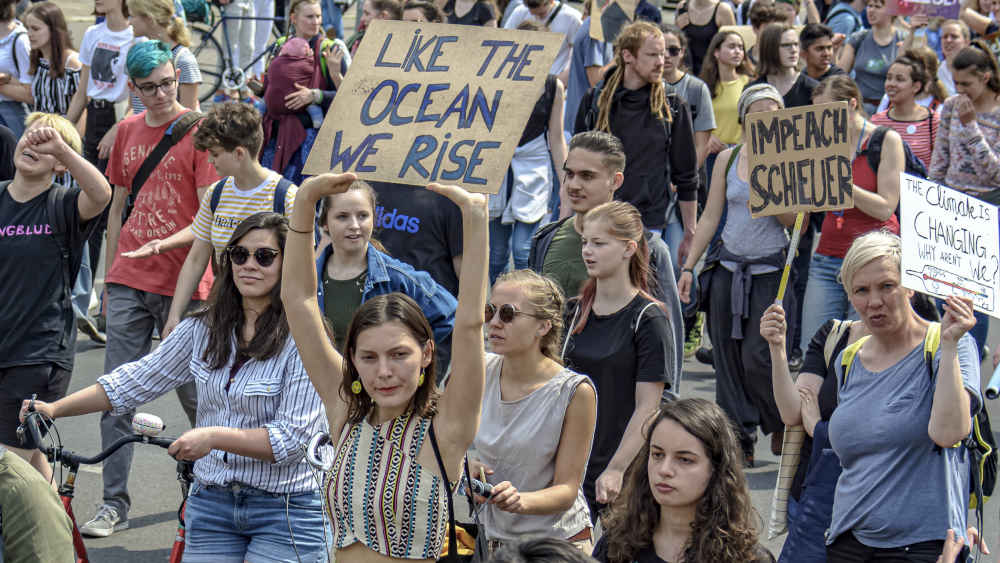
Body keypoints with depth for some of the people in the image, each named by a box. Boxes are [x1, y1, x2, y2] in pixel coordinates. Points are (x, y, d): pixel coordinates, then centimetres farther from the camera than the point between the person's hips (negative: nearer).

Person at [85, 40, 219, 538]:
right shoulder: (127, 132, 11)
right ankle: (115, 504, 8)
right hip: (129, 282, 4)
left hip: (181, 282, -4)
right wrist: (109, 279, 16)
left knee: (194, 393, 5)